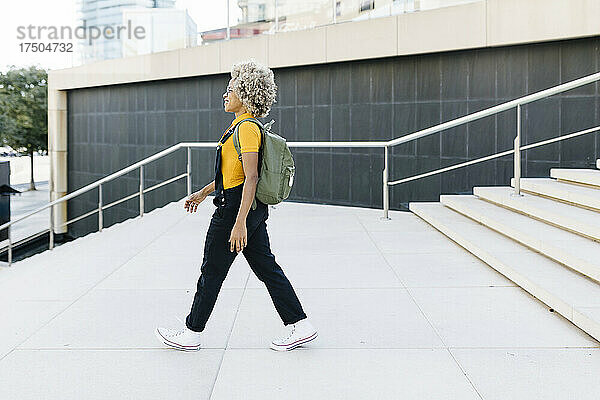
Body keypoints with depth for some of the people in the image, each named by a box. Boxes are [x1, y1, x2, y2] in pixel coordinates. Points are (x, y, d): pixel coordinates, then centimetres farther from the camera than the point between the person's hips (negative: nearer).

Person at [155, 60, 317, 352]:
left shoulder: (246, 128, -17)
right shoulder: (242, 126, 14)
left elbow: (251, 178, -24)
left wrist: (239, 223, -26)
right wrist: (203, 192, 30)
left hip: (236, 207, -10)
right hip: (254, 208, 10)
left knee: (212, 272, 4)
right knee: (266, 268, 12)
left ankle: (192, 333, 19)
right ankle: (300, 326, 15)